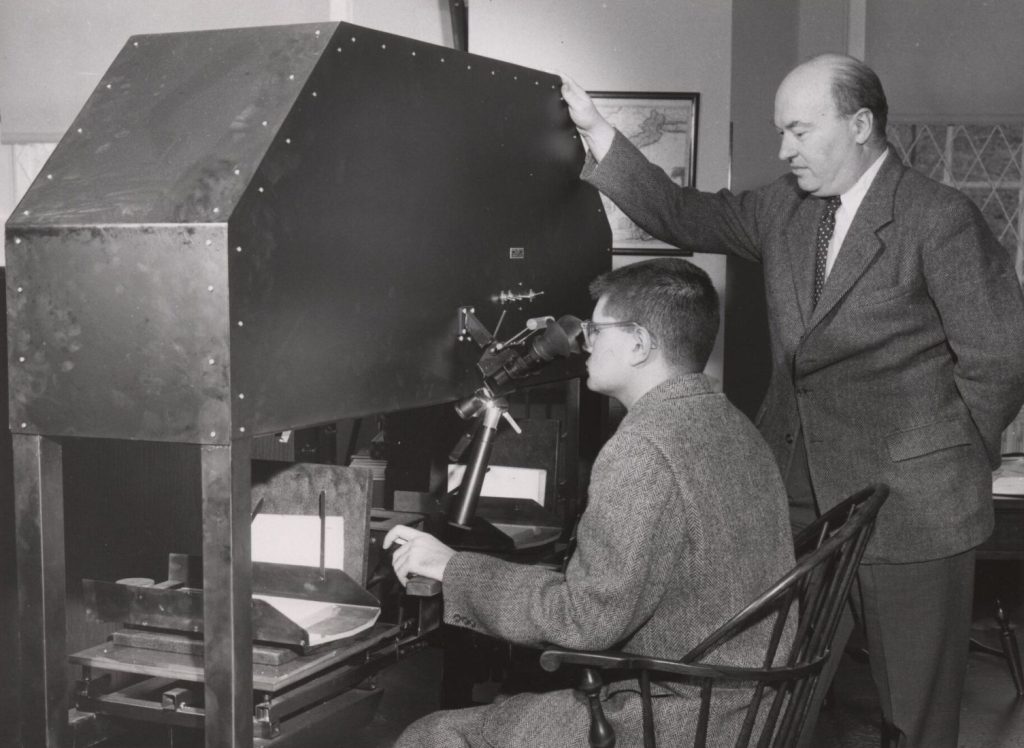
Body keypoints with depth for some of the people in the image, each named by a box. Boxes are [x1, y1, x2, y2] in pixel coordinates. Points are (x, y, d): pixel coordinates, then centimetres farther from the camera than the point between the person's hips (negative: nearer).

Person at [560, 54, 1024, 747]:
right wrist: (598, 133, 2)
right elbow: (684, 215, 10)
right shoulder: (785, 206, 8)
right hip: (800, 489, 5)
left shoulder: (940, 219, -12)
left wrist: (960, 461, 0)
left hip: (910, 503, -5)